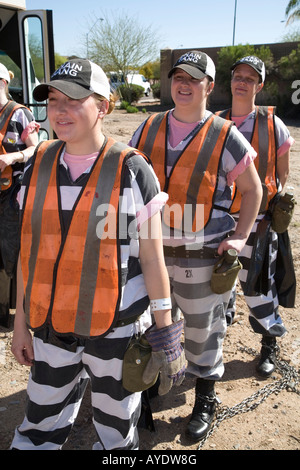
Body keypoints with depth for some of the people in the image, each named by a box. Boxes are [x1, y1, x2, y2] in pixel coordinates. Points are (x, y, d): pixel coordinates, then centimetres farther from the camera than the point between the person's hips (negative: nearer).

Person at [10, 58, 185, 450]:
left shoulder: (132, 170, -12)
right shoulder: (39, 165, 0)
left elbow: (152, 259, -8)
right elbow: (29, 252, 5)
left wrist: (164, 334, -5)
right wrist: (21, 324, 8)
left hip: (116, 329, -3)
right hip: (52, 329, 4)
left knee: (117, 432, 18)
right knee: (39, 432, 20)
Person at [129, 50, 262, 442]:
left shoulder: (226, 137, -7)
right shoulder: (148, 129, 4)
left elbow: (253, 190, 2)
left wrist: (239, 238, -7)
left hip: (201, 255, -3)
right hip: (151, 248, 4)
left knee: (202, 328, 12)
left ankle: (205, 401, 36)